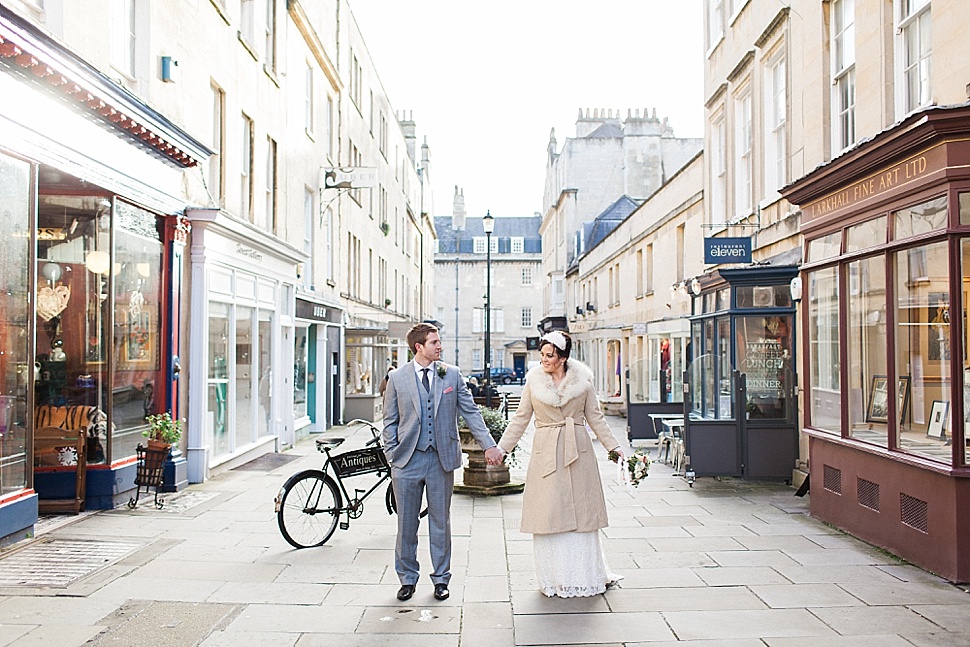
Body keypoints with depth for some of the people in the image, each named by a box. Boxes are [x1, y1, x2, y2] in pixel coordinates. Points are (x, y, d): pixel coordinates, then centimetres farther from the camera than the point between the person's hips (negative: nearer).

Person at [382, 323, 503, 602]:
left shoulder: (452, 374, 3)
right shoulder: (397, 378, 0)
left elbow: (470, 412, 5)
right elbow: (390, 421, 4)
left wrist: (488, 445, -2)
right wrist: (391, 457, -2)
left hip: (441, 459, 1)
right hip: (408, 461, 0)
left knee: (441, 522, 10)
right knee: (406, 524, 9)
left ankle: (441, 579, 25)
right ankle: (407, 579, 26)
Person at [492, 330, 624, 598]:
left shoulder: (582, 380, 1)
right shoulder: (534, 381, 2)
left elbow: (595, 417, 8)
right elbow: (520, 418, 6)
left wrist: (613, 446, 5)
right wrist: (502, 447, 2)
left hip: (578, 451, 0)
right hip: (546, 452, 0)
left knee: (580, 513, 5)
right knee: (549, 513, 1)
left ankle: (584, 575, 20)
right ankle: (555, 578, 14)